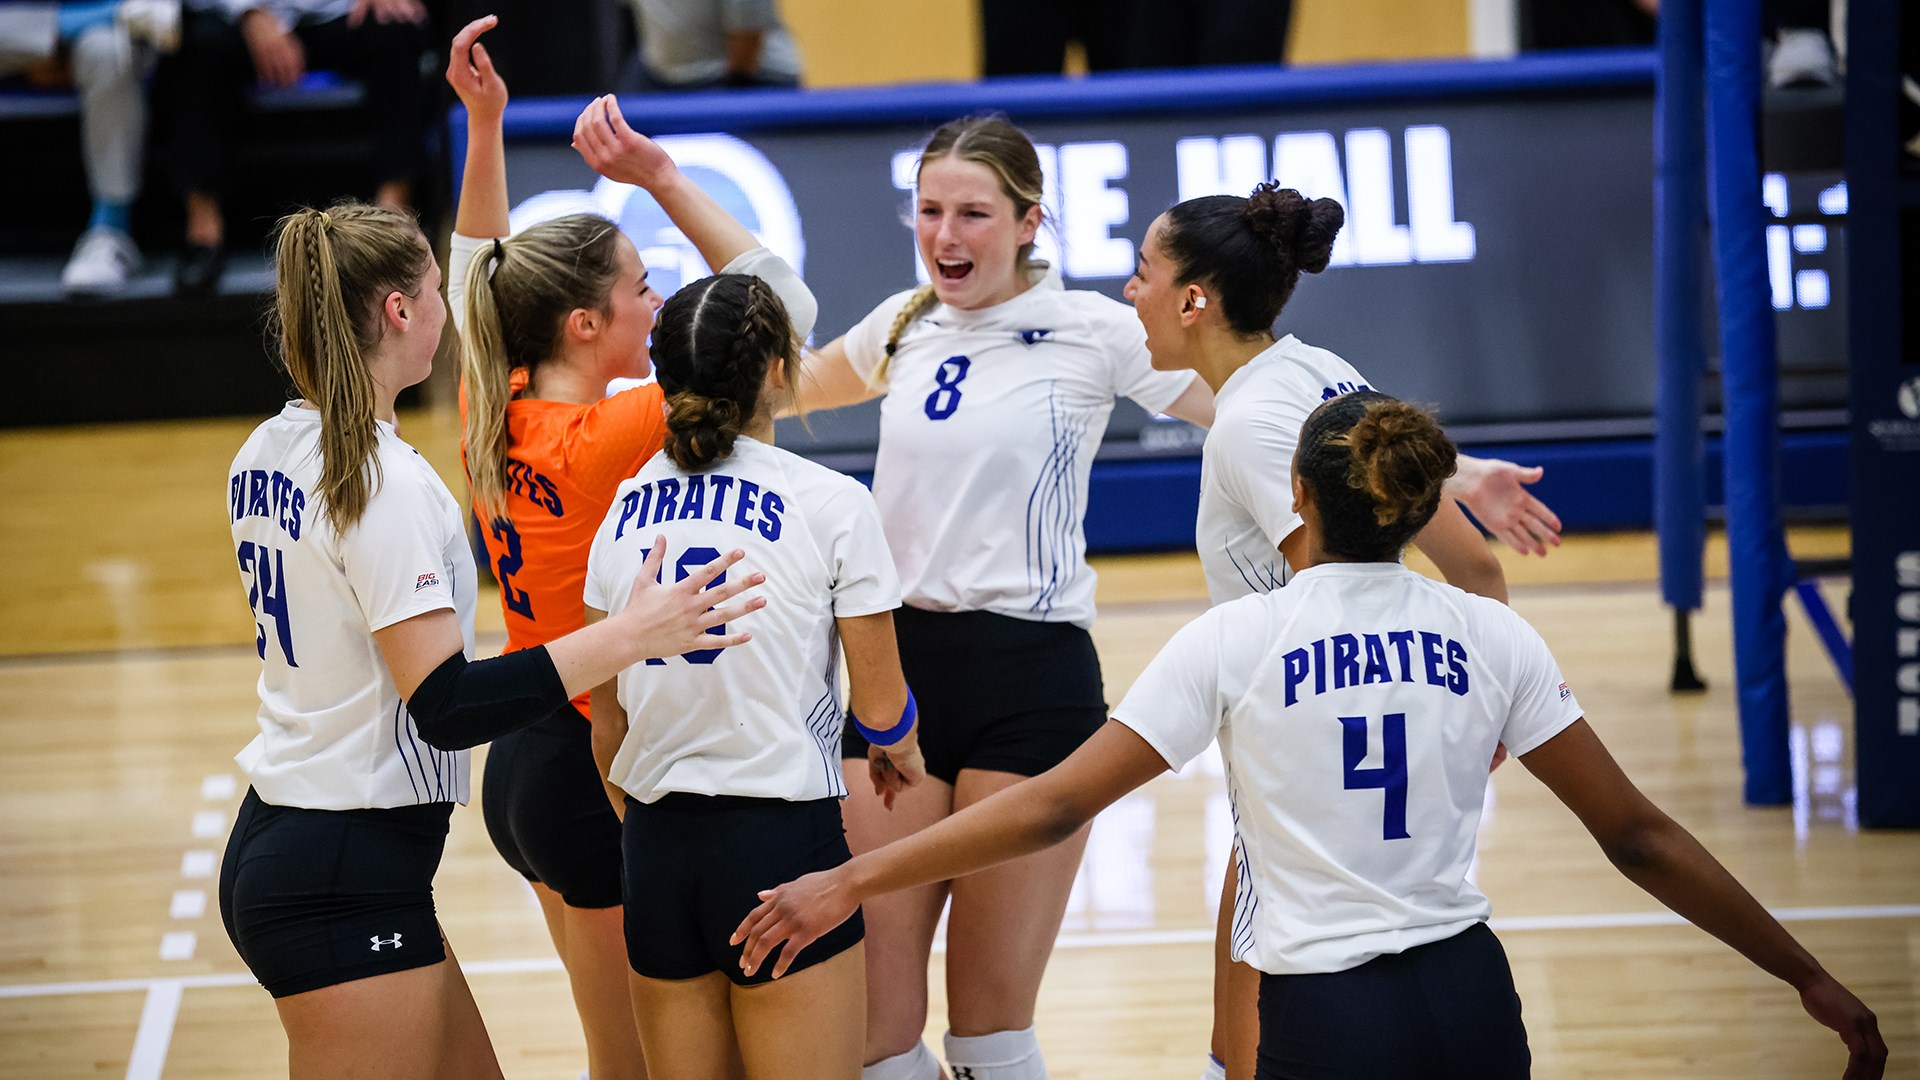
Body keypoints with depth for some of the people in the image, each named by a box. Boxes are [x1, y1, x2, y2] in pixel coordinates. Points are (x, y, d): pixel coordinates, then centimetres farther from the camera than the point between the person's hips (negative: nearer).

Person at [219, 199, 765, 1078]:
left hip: (276, 837, 10)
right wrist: (630, 636, -26)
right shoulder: (384, 483, -19)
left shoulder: (267, 454, 8)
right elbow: (444, 706, -24)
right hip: (346, 881, -10)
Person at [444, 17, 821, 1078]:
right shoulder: (606, 436, -21)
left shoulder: (496, 419, 0)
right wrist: (660, 175, -17)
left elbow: (480, 275, 19)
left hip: (523, 761, 9)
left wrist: (484, 124, 12)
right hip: (602, 775, -9)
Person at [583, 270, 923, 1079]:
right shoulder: (828, 504, -8)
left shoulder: (628, 506, 7)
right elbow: (880, 704, -3)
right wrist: (899, 754, 19)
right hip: (781, 836, -5)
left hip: (654, 845, 5)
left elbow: (608, 721, 12)